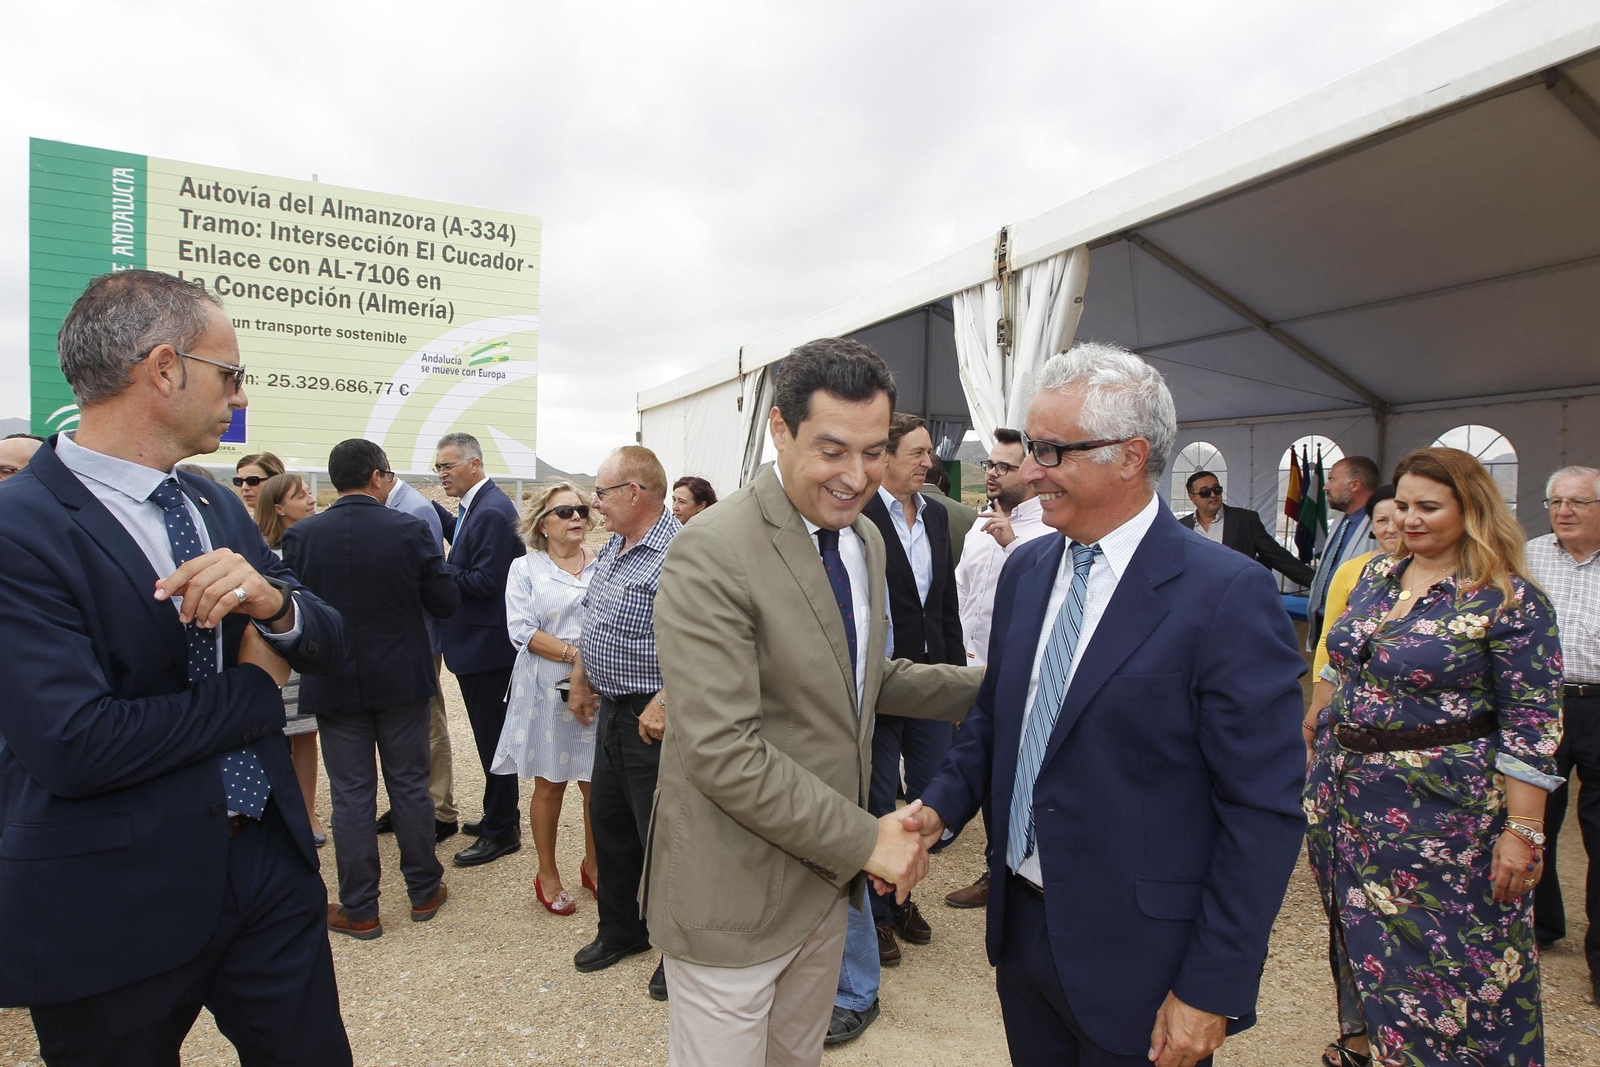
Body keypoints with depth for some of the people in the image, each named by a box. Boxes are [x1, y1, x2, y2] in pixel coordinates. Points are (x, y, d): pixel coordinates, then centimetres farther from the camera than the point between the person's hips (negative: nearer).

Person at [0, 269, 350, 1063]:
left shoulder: (219, 507, 6)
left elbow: (328, 648, 4)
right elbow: (71, 746, -25)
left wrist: (271, 599, -17)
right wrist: (255, 688, -12)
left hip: (269, 863, 6)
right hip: (116, 906, -5)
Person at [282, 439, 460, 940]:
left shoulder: (300, 536, -8)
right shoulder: (410, 531, -12)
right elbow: (446, 603, -7)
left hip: (333, 685, 1)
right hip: (402, 679, 0)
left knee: (351, 794, 9)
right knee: (410, 785, 12)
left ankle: (359, 910, 19)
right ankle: (424, 891, 25)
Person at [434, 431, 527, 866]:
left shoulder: (492, 512, -20)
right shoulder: (475, 506, 12)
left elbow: (485, 581, -23)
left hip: (486, 646, -10)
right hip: (478, 643, 10)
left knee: (493, 737, 1)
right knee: (491, 735, 20)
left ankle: (502, 831, 15)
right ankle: (499, 815, 34)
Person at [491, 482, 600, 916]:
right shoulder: (525, 568, 2)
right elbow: (522, 631, -7)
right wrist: (575, 655, -17)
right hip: (546, 689, -1)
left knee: (597, 783, 9)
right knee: (549, 783, 9)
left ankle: (592, 864, 31)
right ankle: (547, 875, 27)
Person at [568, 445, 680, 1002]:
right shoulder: (612, 548, 10)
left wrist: (663, 704, -29)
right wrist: (581, 678, 17)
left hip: (653, 719, -9)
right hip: (612, 710, 9)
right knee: (609, 824, 21)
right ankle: (620, 929, 41)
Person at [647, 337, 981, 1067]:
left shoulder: (866, 540, 3)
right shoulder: (710, 555, -24)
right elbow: (722, 751, -27)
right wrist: (865, 840, -21)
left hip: (827, 875, 7)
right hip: (734, 895, -7)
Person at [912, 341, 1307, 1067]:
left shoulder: (1228, 595, -18)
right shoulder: (1025, 569, 2)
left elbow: (1264, 811, -16)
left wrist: (1213, 991, -14)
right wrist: (942, 807, -4)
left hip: (1135, 958, -5)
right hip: (1020, 926, 6)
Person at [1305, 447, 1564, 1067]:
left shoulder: (1509, 600, -13)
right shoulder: (1375, 577, 5)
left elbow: (1532, 724, -14)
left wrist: (1523, 830, -16)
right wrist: (1326, 758, 14)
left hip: (1439, 807, -6)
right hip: (1348, 792, 6)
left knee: (1442, 952, 8)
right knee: (1360, 930, 21)